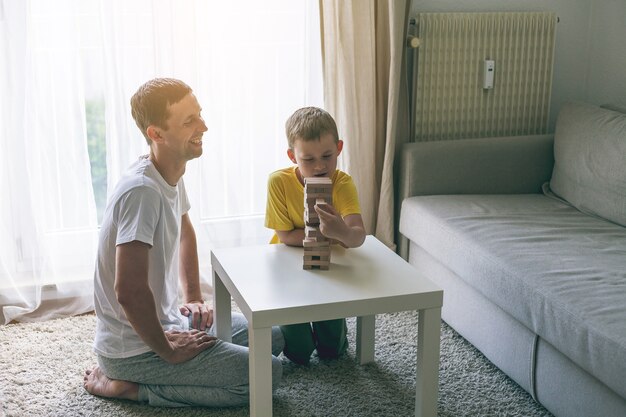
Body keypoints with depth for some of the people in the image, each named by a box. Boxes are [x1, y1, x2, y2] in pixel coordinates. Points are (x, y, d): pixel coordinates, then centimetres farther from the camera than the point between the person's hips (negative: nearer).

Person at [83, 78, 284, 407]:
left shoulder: (172, 176, 2)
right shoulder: (142, 191, -28)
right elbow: (129, 290, -33)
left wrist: (194, 298, 13)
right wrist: (167, 351, -19)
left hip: (165, 319, 10)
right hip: (134, 349, -10)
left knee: (272, 339, 16)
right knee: (268, 373, -15)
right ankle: (127, 385, -6)